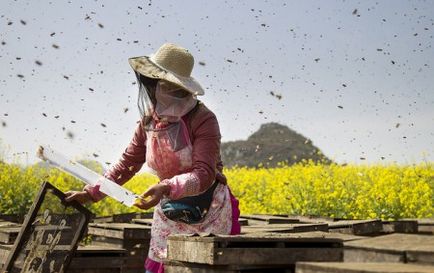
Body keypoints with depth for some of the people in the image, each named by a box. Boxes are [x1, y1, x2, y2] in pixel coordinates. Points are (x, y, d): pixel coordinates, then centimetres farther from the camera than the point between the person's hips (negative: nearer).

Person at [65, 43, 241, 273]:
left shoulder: (203, 120, -18)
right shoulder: (149, 121, 0)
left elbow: (204, 174, -25)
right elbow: (128, 163, 7)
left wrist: (166, 188, -42)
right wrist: (90, 193, 0)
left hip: (209, 213, -5)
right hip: (169, 214, 5)